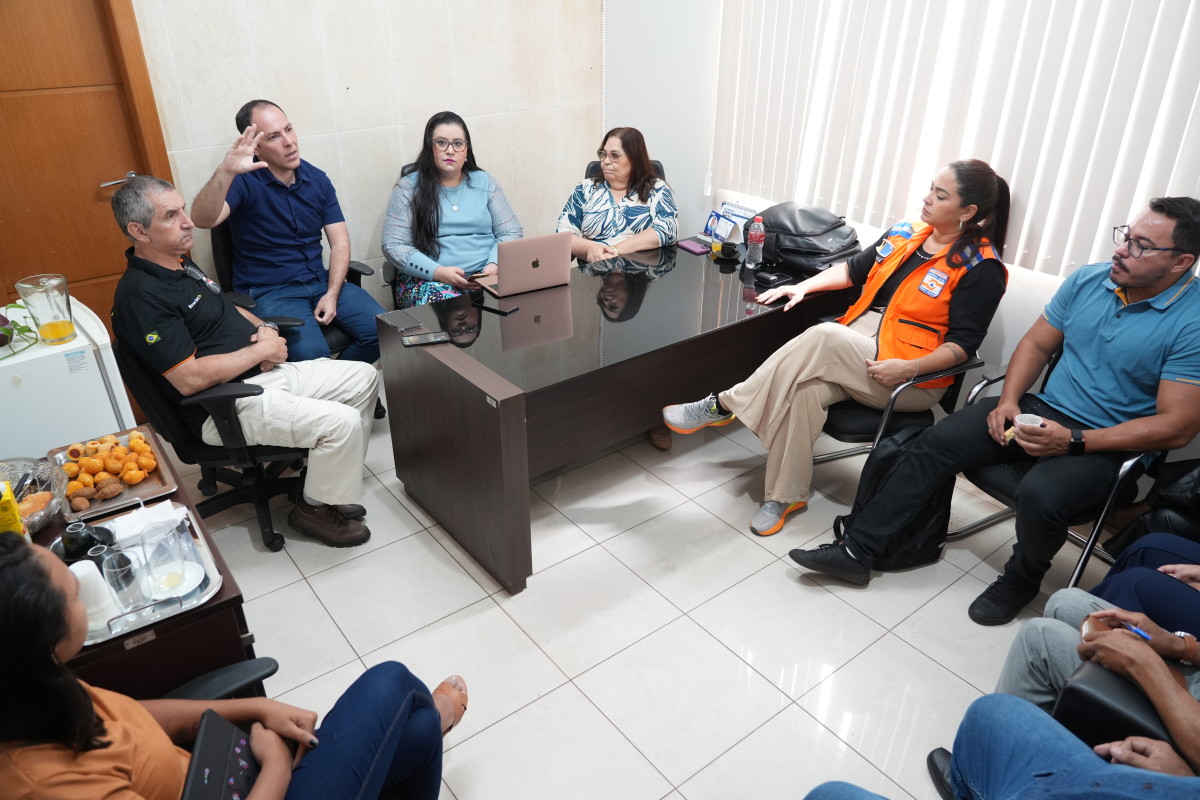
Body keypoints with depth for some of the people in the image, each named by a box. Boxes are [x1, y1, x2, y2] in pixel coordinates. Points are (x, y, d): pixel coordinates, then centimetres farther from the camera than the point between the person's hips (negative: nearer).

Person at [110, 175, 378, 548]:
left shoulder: (182, 265, 11)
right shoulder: (140, 296, -19)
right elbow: (190, 378, -24)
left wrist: (266, 329, 2)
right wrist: (262, 350, -15)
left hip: (266, 373, 10)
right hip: (227, 407, -10)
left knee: (364, 377, 7)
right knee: (342, 422, -25)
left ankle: (335, 478, 16)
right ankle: (316, 508, 1)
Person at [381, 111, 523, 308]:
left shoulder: (485, 182, 14)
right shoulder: (408, 187, 6)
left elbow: (511, 233, 11)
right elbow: (394, 245, -1)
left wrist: (494, 264, -10)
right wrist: (438, 272, -16)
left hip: (484, 276, 3)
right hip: (428, 279, -2)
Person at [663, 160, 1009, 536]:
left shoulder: (980, 267, -7)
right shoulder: (904, 234, 12)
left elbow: (963, 342, -12)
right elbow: (854, 269, 22)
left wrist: (909, 368, -26)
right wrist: (802, 286, 8)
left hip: (912, 381, -5)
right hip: (856, 349, 6)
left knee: (823, 337, -31)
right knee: (805, 389, -27)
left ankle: (725, 405, -22)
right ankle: (786, 495, -16)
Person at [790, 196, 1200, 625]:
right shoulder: (1087, 280, 3)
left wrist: (1073, 441, -23)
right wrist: (1008, 400, -6)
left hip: (1107, 444, -5)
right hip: (1041, 411, 5)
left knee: (1040, 494, -35)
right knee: (936, 442, -14)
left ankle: (1021, 581, 0)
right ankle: (857, 551, -9)